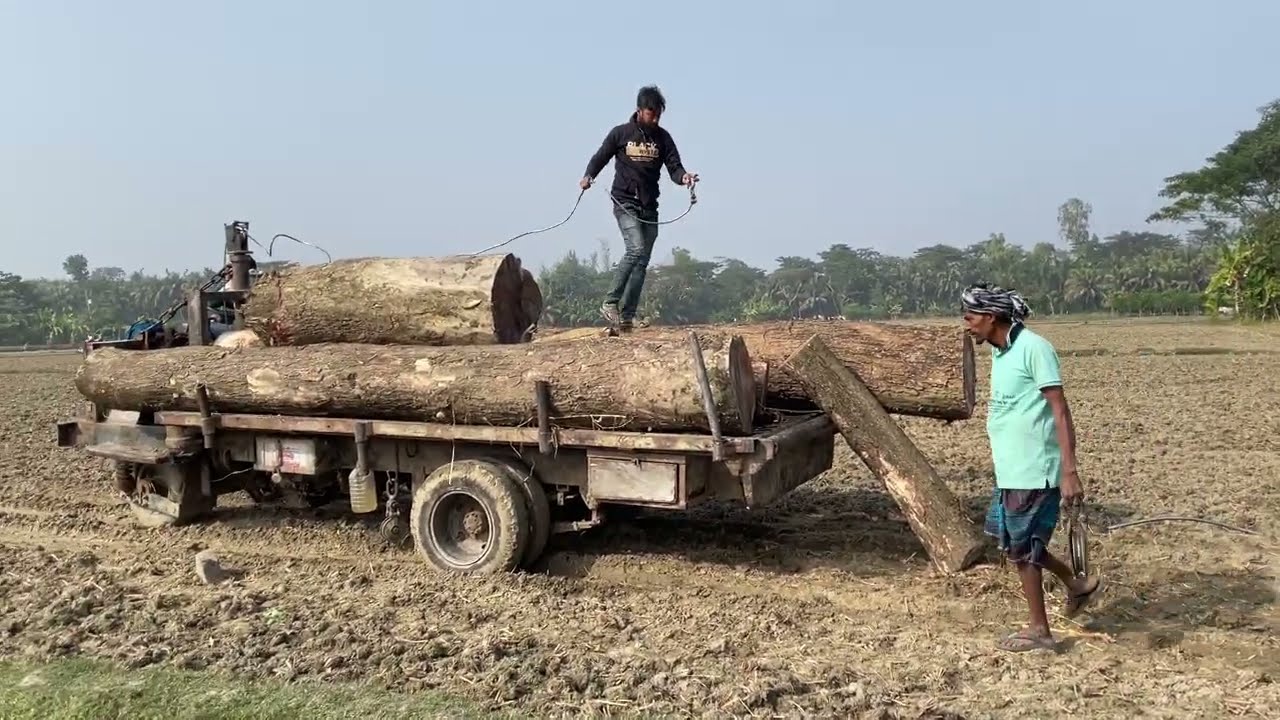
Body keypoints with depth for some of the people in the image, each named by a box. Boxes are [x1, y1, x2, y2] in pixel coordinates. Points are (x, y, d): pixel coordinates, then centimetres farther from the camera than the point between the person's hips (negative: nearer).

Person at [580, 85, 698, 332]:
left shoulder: (662, 137, 7)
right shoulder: (620, 133, 0)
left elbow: (674, 167, 1)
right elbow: (599, 158, 7)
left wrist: (683, 176, -22)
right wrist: (588, 177, -12)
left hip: (649, 207, 4)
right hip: (624, 203, -4)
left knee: (643, 261, 2)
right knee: (636, 248, -23)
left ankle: (627, 316, 7)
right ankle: (611, 302, -14)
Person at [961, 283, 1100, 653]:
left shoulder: (1033, 348, -17)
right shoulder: (1000, 352, 9)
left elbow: (1060, 411, -19)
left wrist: (1069, 472, -23)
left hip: (1033, 472, -9)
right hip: (1010, 470, 9)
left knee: (1021, 549, 3)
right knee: (1010, 540, 18)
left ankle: (1039, 631, 19)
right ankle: (1076, 584, 35)